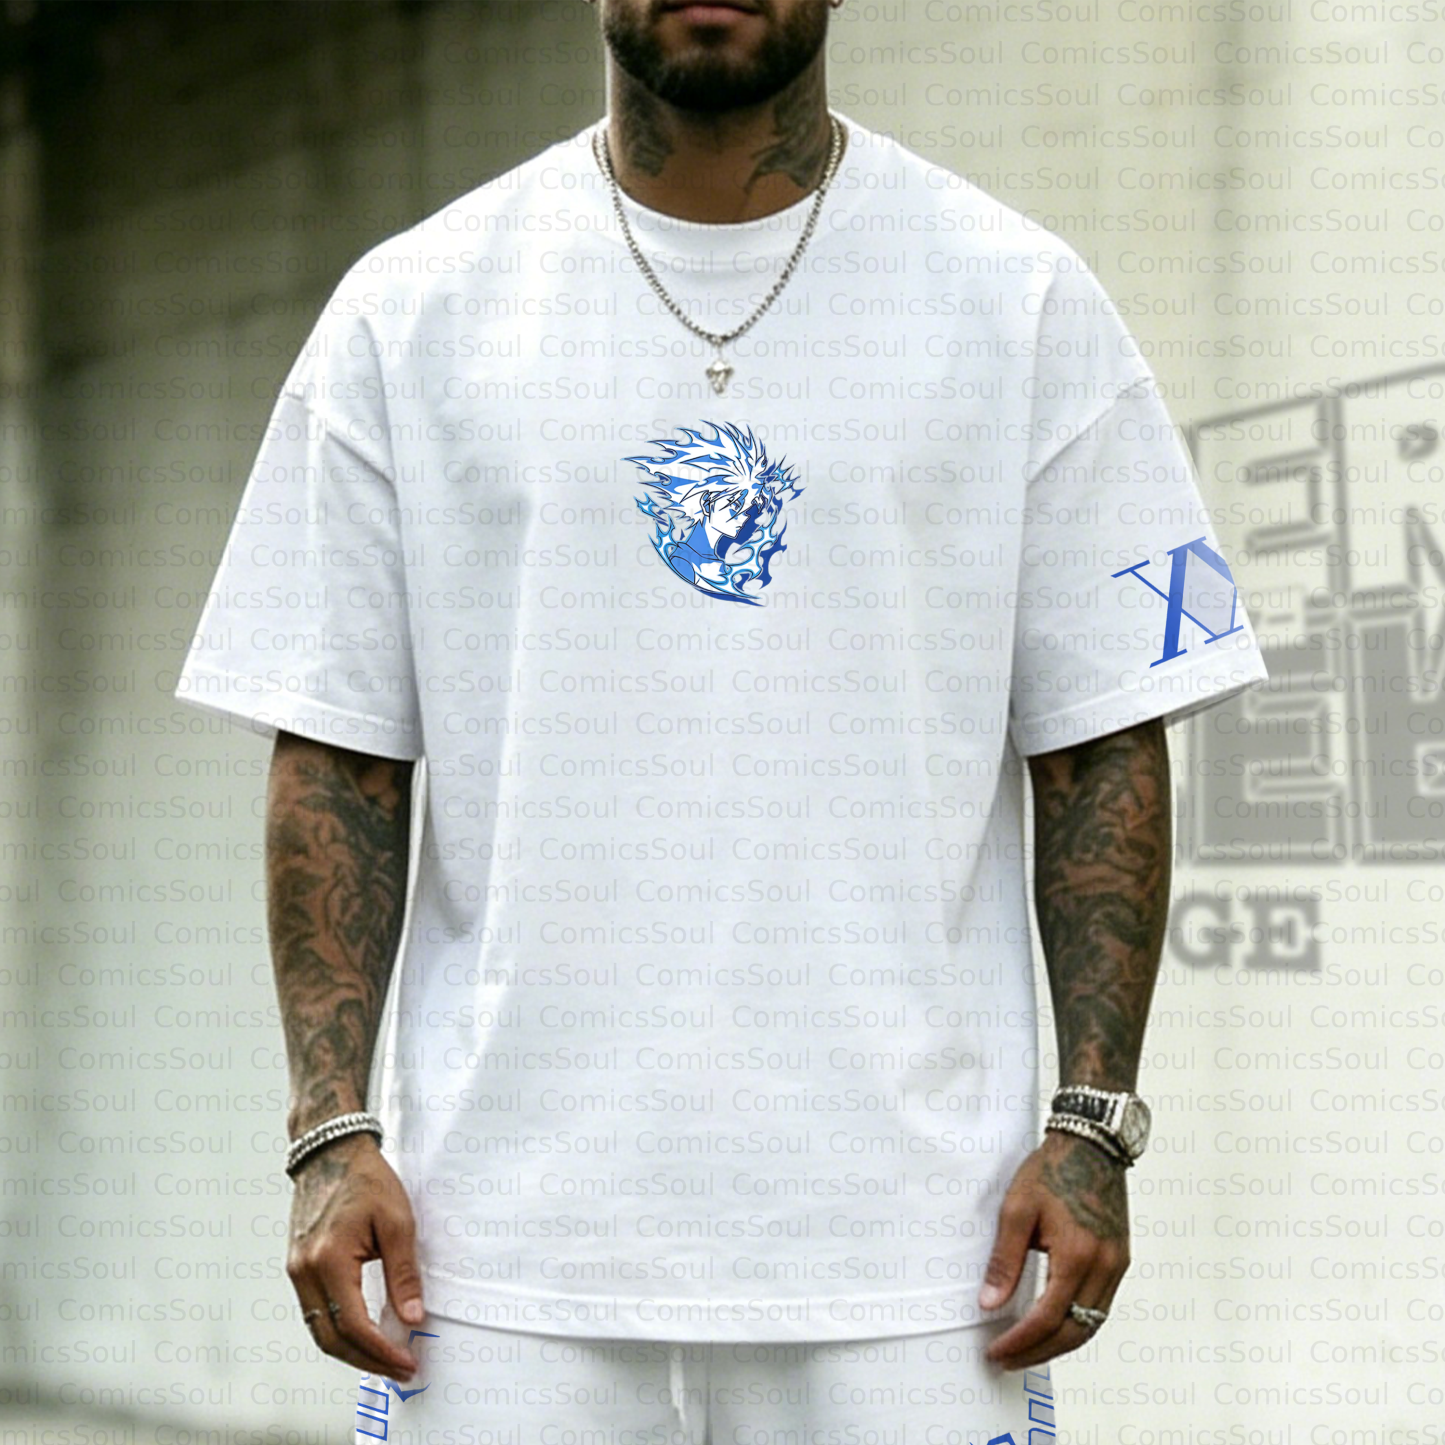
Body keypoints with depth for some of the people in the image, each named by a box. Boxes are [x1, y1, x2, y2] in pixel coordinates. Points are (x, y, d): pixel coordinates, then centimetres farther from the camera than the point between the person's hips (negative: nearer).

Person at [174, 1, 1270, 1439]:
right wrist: (333, 1127, -3)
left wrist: (1091, 1124, -4)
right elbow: (335, 758, 6)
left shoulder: (1020, 297, 5)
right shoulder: (408, 307, 7)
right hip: (501, 1215, 1)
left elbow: (1104, 743, 4)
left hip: (903, 1219, 0)